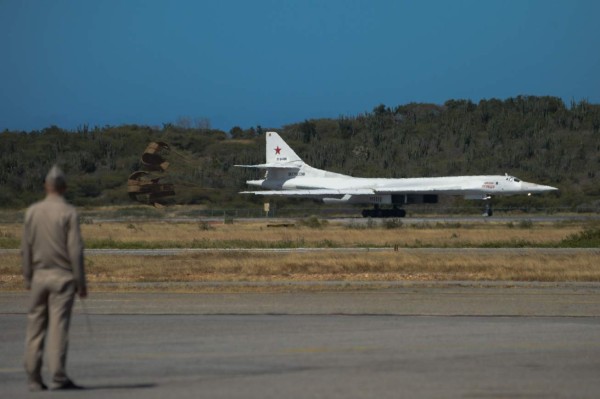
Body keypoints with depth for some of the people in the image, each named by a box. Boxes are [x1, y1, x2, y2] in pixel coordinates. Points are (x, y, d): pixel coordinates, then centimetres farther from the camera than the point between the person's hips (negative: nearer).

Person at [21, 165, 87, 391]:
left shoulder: (32, 211, 3)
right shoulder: (68, 213, -7)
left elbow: (26, 248, 6)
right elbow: (75, 250, -10)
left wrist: (27, 277, 15)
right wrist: (81, 283, -5)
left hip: (39, 276, 3)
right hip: (62, 277, -3)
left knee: (35, 328, 7)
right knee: (59, 327, -5)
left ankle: (33, 379, 5)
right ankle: (58, 377, -9)